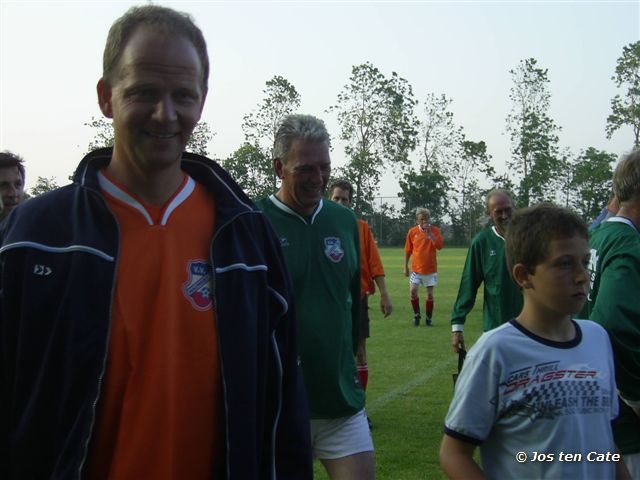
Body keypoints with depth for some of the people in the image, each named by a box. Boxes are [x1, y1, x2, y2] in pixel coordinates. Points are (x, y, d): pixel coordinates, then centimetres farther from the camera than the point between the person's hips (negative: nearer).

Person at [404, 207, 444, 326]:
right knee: (413, 291, -10)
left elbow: (440, 246, -17)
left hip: (430, 269, -1)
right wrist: (406, 266, 8)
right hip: (416, 269, 1)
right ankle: (416, 314, 11)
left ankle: (428, 318, 18)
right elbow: (408, 250, 8)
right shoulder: (412, 231, 0)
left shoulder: (435, 230, -4)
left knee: (430, 294, 3)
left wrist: (429, 233, -22)